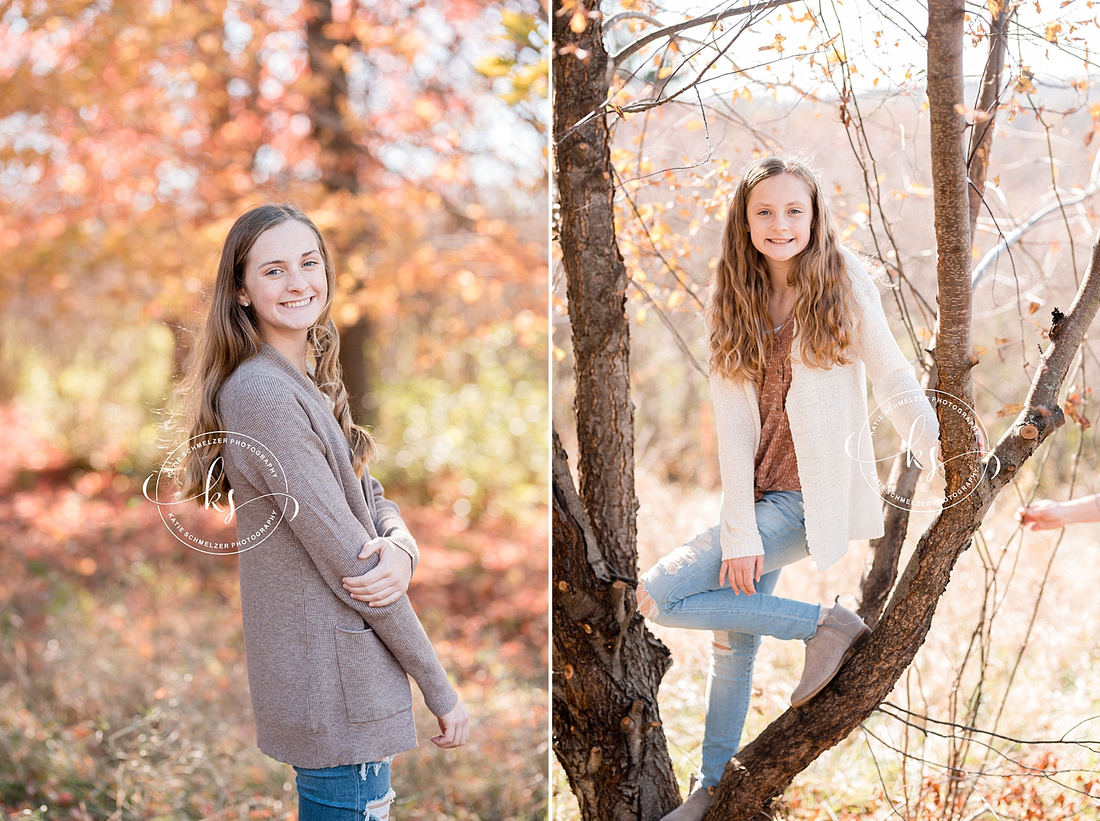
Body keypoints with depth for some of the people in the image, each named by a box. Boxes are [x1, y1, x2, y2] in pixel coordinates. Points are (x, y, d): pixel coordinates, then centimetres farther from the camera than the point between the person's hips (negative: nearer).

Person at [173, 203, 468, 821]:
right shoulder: (261, 394, -19)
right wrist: (441, 691, -15)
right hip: (333, 681, -10)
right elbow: (344, 558, -20)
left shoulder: (312, 382, 12)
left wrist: (402, 547, -16)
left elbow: (371, 497, 10)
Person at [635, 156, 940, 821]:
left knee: (658, 597, -15)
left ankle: (826, 625, -6)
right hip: (758, 495, 5)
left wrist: (937, 443, -21)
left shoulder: (845, 284, -6)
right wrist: (739, 530, -13)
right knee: (734, 637, 14)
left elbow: (893, 376, -4)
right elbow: (734, 423, -6)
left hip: (810, 498, -5)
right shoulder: (731, 302, 2)